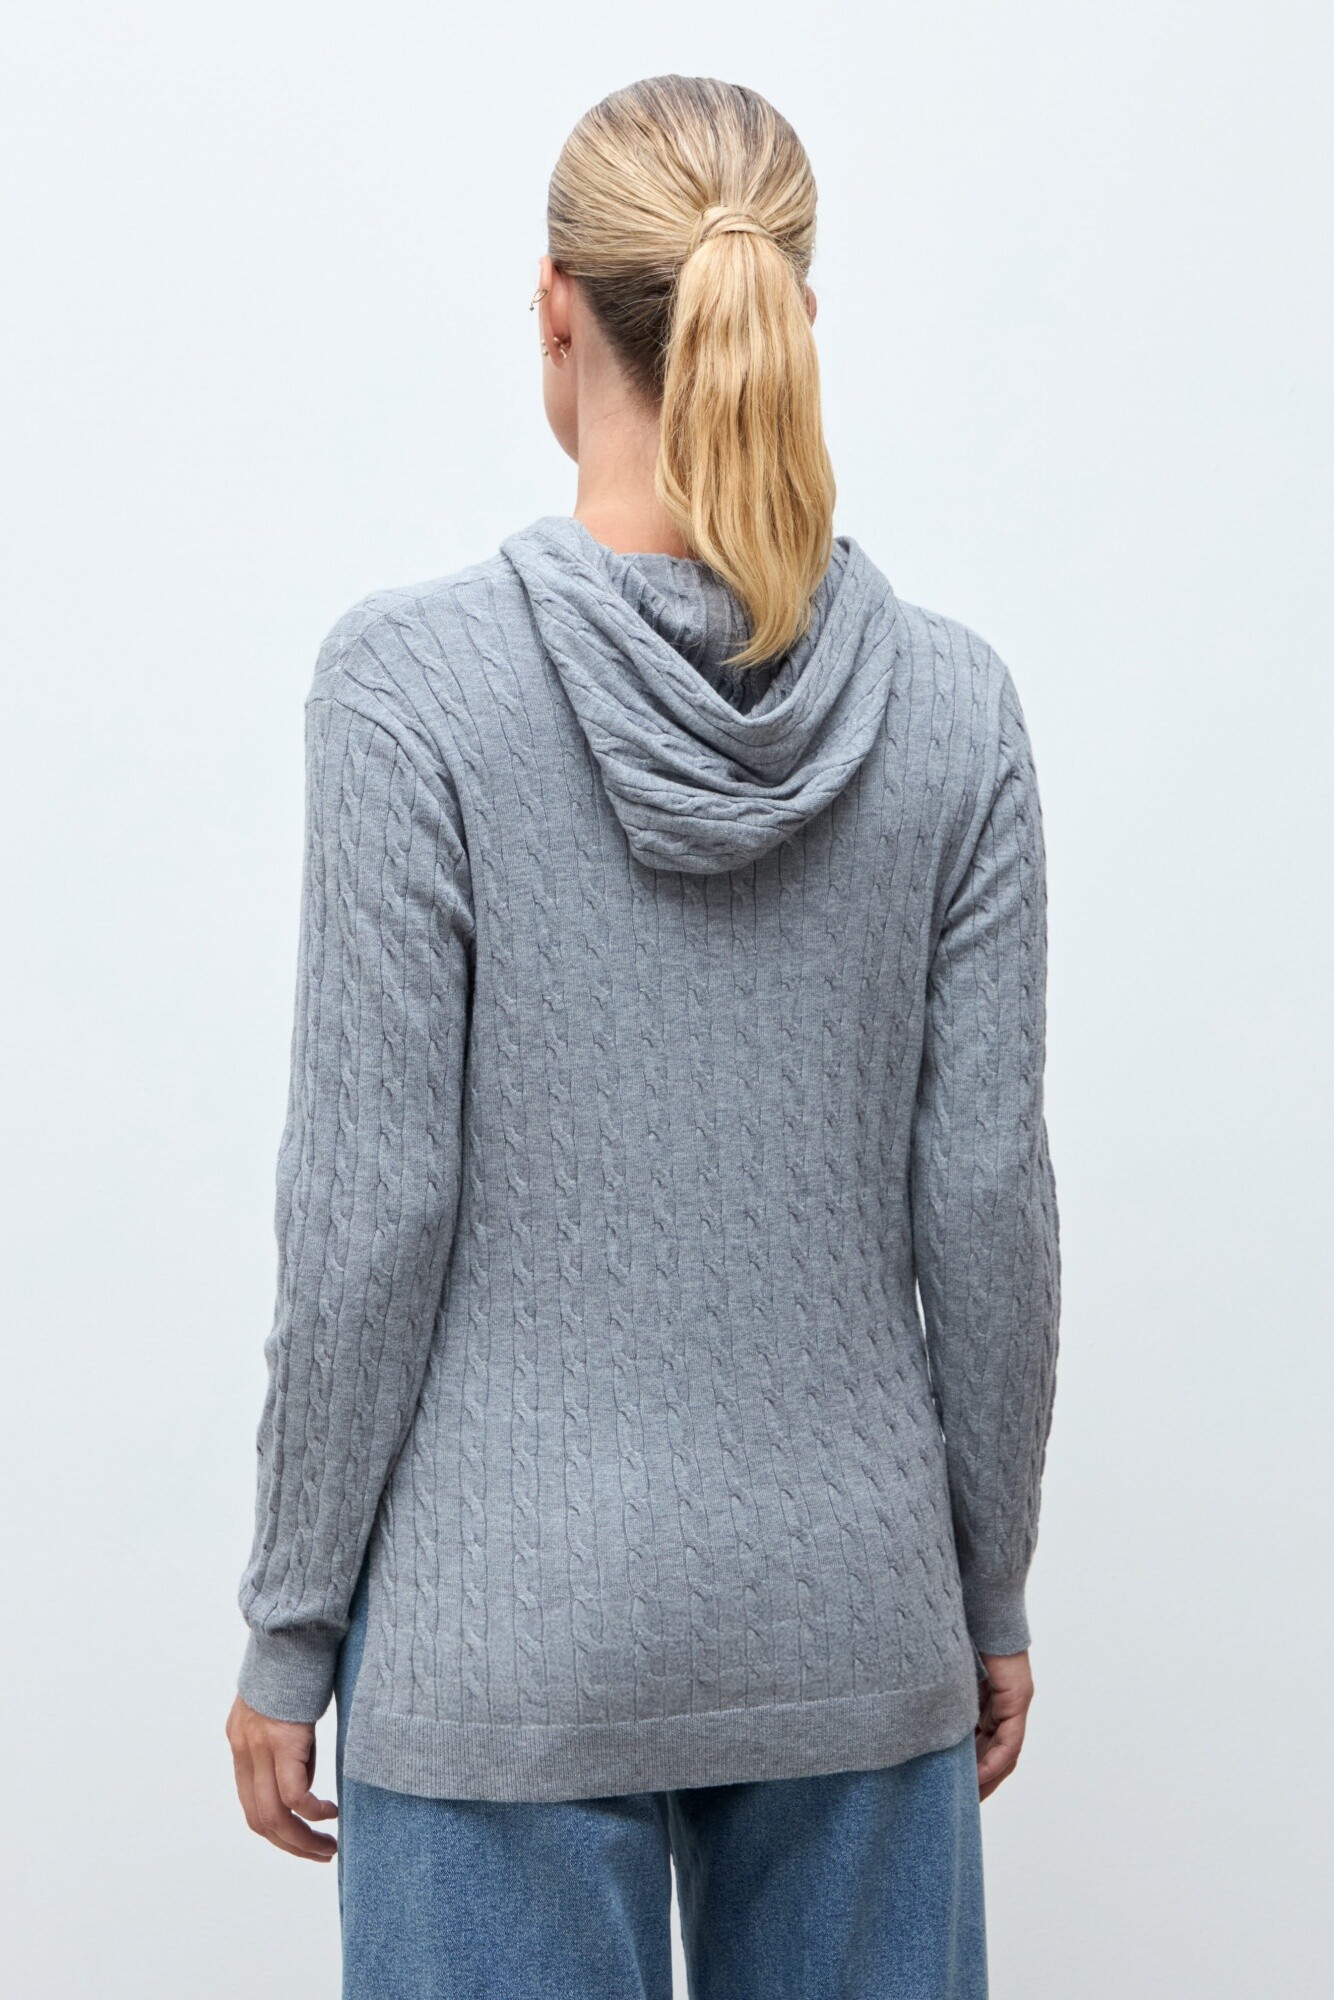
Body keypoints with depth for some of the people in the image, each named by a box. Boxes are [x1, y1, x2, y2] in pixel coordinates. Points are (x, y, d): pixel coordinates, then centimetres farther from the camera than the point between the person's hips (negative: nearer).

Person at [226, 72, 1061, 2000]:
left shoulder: (415, 677, -13)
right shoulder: (950, 699, -5)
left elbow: (371, 1205, -13)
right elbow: (986, 1203, -2)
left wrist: (292, 1624, -2)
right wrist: (992, 1591, 10)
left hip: (516, 1620, -3)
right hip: (851, 1610, 3)